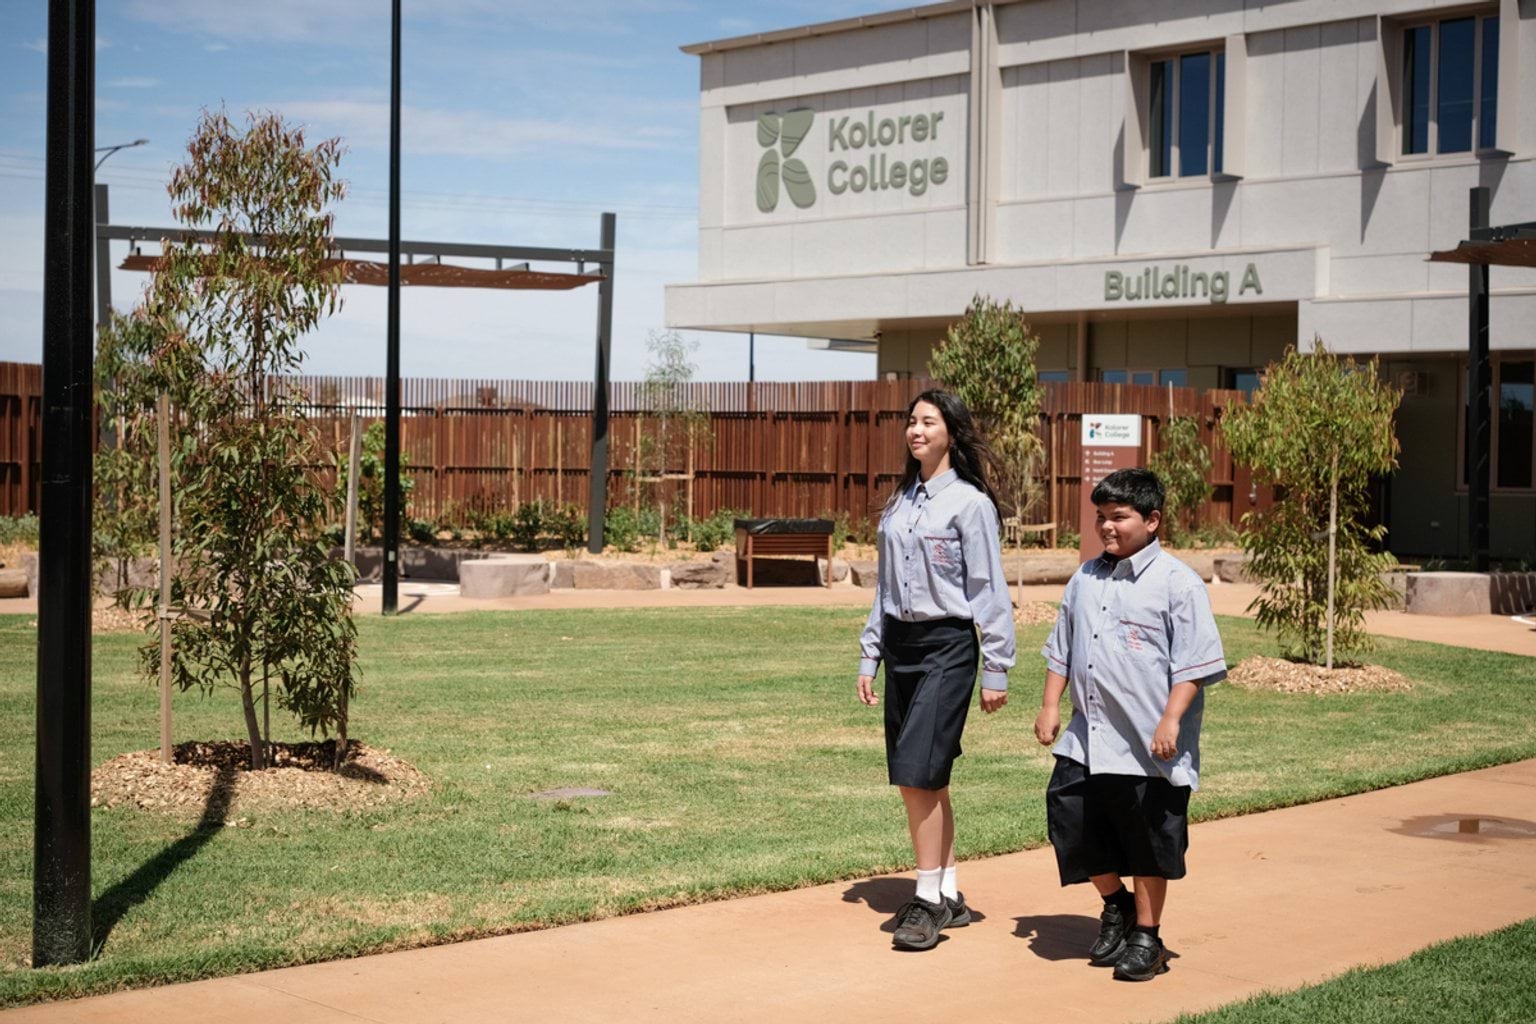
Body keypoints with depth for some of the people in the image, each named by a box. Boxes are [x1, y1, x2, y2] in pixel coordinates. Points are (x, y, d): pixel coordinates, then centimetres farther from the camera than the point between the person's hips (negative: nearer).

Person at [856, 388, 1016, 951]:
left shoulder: (969, 503, -8)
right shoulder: (898, 504, 13)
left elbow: (989, 590, -9)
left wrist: (996, 669, -10)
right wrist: (870, 655, 14)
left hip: (946, 646, -7)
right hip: (900, 645, 7)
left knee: (917, 774, -13)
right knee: (922, 781, 9)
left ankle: (929, 899, -5)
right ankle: (950, 897, 18)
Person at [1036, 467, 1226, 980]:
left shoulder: (1177, 582, -9)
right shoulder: (1087, 579, 10)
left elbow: (1194, 663, -13)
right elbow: (1061, 648, 19)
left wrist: (1171, 720, -19)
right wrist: (1051, 706, 13)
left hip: (1149, 745, -6)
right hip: (1087, 736, 6)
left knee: (1147, 841, 5)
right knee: (1069, 817, 4)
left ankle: (1146, 937, 21)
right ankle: (1116, 904, 29)